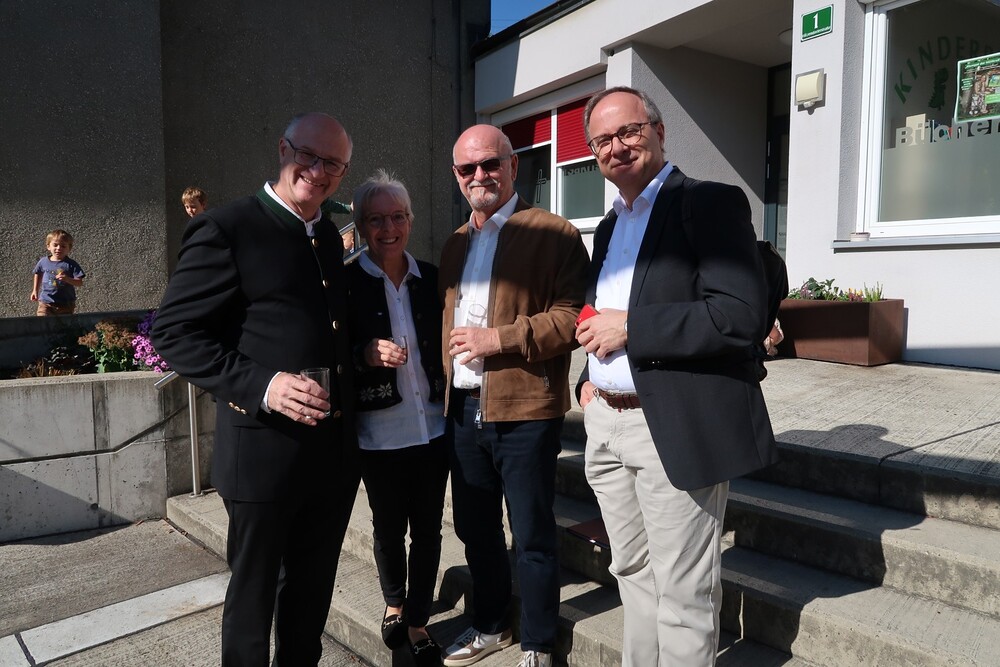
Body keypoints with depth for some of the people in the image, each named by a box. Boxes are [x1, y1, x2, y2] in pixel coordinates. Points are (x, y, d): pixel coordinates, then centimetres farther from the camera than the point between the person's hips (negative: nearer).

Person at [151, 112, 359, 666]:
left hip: (335, 450, 7)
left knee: (313, 589, 21)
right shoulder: (226, 229, -10)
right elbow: (173, 332, -14)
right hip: (264, 451, -6)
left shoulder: (329, 237, 12)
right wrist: (261, 385, -24)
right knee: (254, 594, 12)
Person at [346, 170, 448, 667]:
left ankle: (417, 622, 30)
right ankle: (394, 604, 43)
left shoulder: (432, 278, 4)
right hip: (379, 432, -2)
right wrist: (367, 353, -23)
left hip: (432, 425, 2)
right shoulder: (347, 282, -6)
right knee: (389, 528, 15)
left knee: (427, 529, 11)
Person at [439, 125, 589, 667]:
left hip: (524, 410, -6)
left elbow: (573, 317, -15)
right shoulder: (454, 245, 15)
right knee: (475, 528, 18)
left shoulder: (553, 234, -7)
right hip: (464, 409, 7)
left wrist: (499, 339, -20)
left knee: (532, 536, 6)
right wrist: (444, 387, 12)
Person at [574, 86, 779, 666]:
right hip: (606, 423, 8)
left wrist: (629, 328, -19)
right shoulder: (609, 226, 17)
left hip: (676, 428, -8)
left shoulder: (712, 203, -9)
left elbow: (742, 316, -21)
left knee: (683, 598, 5)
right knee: (633, 575, 21)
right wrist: (590, 376, 9)